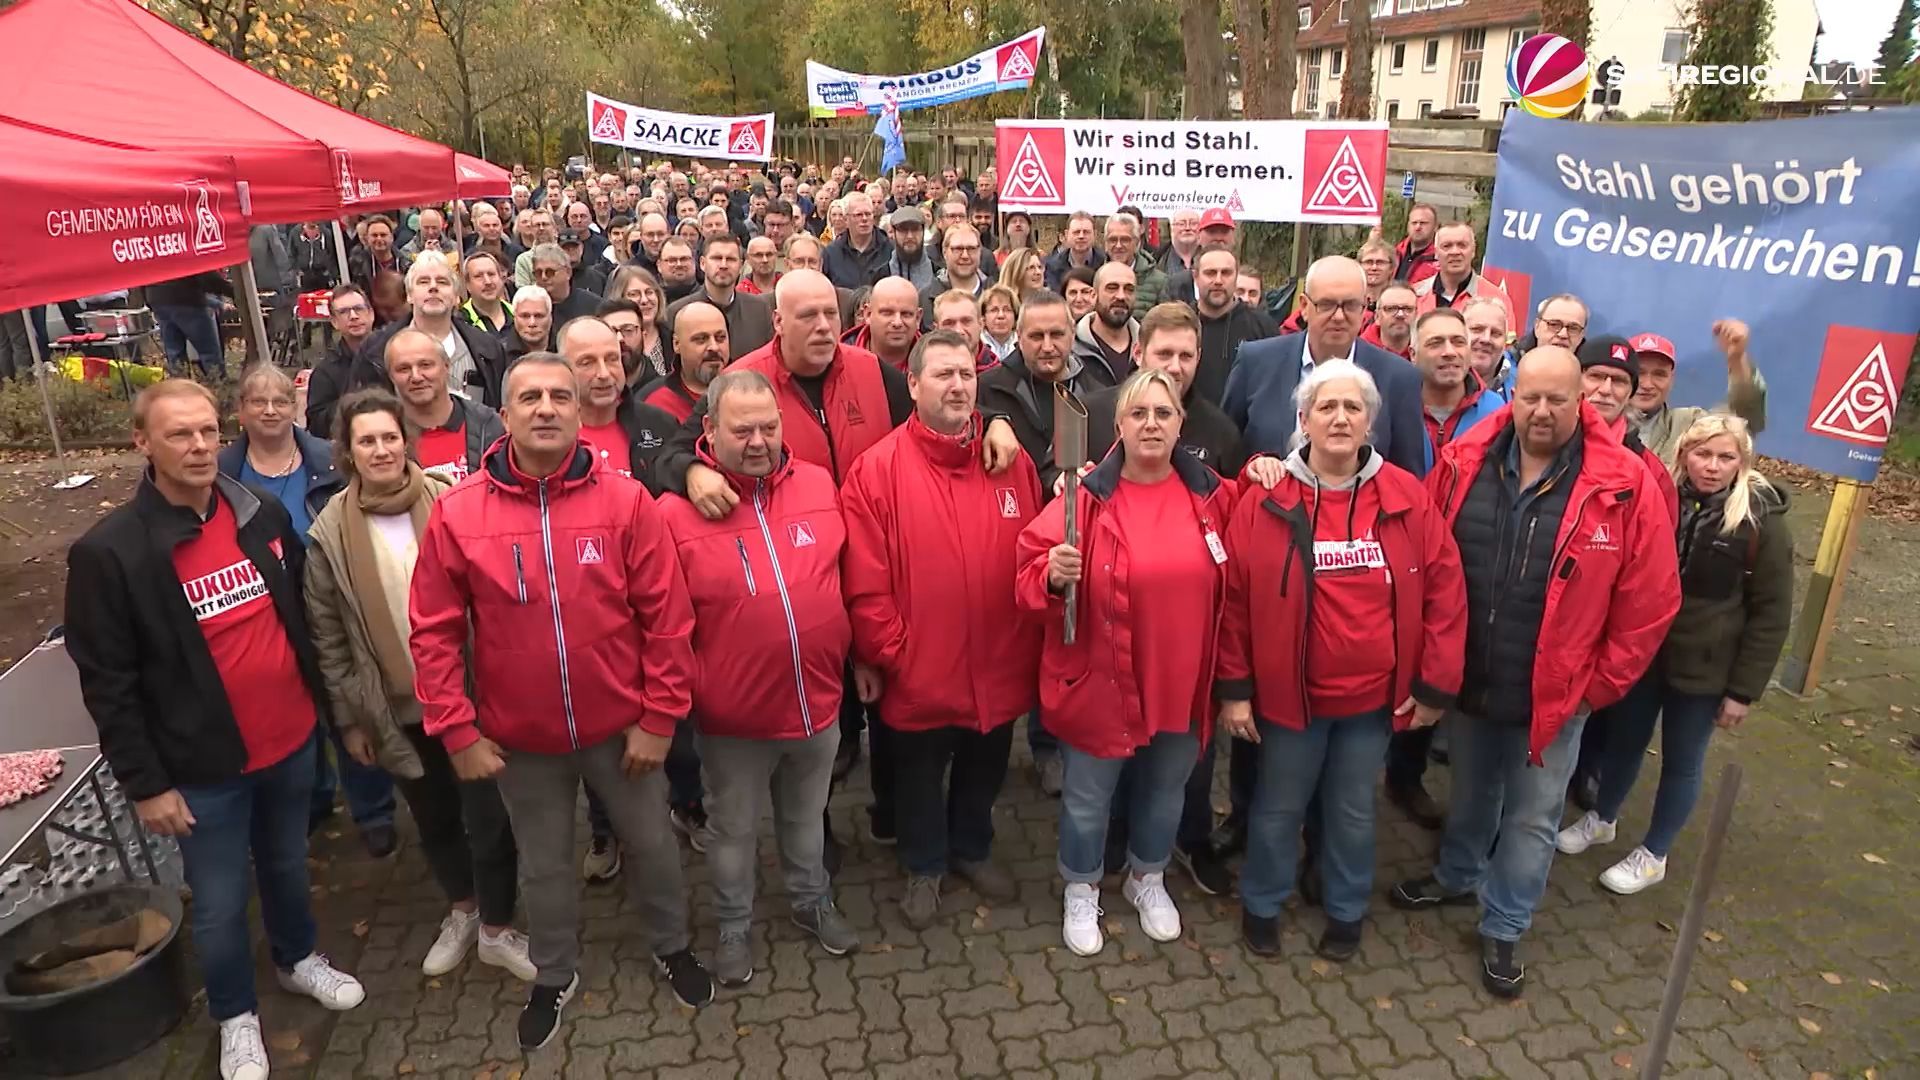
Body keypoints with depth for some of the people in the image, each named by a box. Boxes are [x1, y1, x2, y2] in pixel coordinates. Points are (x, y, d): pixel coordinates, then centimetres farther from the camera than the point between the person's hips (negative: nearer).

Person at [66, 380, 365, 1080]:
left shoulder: (264, 515, -3)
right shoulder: (108, 552, -17)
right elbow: (107, 685, -12)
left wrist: (329, 704, 12)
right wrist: (145, 783, -10)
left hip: (293, 742, 4)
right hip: (206, 767, -4)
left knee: (288, 865, 24)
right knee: (219, 903, 12)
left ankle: (297, 959, 49)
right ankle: (235, 1014, 36)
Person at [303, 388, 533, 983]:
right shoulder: (330, 531, -5)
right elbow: (327, 634, 2)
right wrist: (349, 717, 4)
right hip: (397, 707, 2)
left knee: (488, 816, 5)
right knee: (433, 817, 20)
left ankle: (496, 929, 26)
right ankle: (462, 910, 43)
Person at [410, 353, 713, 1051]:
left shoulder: (625, 501, -12)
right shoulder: (456, 513, -10)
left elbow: (667, 618, -9)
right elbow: (435, 633, -4)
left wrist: (659, 717, -9)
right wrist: (457, 731, -6)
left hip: (622, 728, 0)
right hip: (520, 738, 1)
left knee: (652, 844, 19)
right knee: (543, 866, 21)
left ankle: (671, 947, 47)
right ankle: (554, 975, 46)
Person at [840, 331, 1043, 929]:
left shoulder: (1012, 461, -2)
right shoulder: (878, 468, -13)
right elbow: (865, 582, -13)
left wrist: (1030, 644, 1)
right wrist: (879, 654, -11)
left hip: (998, 668, 3)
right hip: (918, 672, -3)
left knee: (984, 769, 24)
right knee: (919, 776, 20)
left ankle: (972, 851, 51)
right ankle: (924, 867, 44)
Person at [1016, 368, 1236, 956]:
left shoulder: (1212, 496, -1)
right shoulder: (1087, 499, -13)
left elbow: (1230, 584, 15)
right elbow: (1032, 578, -11)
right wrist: (1053, 576, -33)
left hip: (1183, 683, 4)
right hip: (1100, 682, -3)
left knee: (1165, 789, 22)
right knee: (1088, 797, 12)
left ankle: (1148, 879, 49)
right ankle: (1081, 893, 38)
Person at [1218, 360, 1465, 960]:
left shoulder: (1406, 499, -6)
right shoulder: (1267, 500, -10)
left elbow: (1444, 589, -2)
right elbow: (1233, 599, -6)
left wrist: (1436, 683, -3)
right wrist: (1234, 688, -7)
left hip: (1374, 694, 1)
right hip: (1287, 690, -1)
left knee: (1353, 809, 19)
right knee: (1278, 806, 16)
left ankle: (1346, 911, 41)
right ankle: (1261, 905, 38)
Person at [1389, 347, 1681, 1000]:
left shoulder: (1625, 486, -15)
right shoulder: (1462, 463, -8)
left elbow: (1649, 602, -8)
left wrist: (1601, 683, -5)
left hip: (1555, 695, -2)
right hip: (1466, 681, 2)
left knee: (1531, 818, 14)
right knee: (1470, 793, 24)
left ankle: (1503, 930, 32)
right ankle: (1457, 877, 48)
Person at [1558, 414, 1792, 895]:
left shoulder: (1761, 522, -12)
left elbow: (1771, 614, -8)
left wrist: (1743, 688, -9)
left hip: (1703, 669, -3)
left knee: (1681, 762, 12)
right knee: (1624, 740, 18)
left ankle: (1654, 855, 30)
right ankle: (1602, 819, 41)